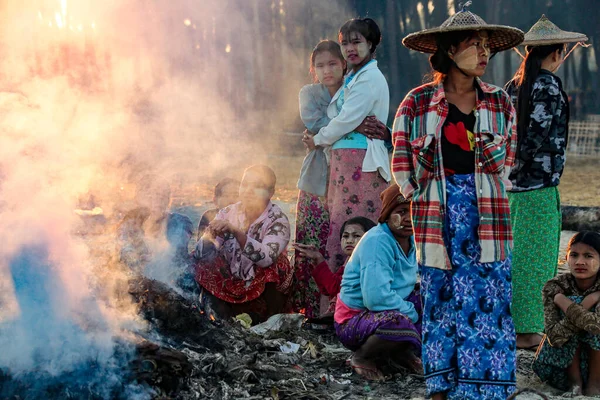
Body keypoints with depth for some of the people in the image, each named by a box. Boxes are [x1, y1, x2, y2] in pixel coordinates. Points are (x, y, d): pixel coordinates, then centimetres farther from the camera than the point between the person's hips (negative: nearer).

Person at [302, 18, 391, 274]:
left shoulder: (370, 78, -9)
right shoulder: (353, 78, 21)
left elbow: (346, 120, -13)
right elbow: (336, 116, 23)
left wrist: (318, 140, 2)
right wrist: (318, 139, 5)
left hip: (360, 160, -10)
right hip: (343, 159, 10)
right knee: (339, 225, 6)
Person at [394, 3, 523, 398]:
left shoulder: (500, 102, 5)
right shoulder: (418, 103, -2)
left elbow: (509, 159, 13)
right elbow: (402, 161, 3)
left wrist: (487, 195, 2)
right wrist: (421, 193, -1)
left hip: (488, 214, 2)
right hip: (438, 215, -1)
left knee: (488, 298, 0)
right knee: (442, 298, 4)